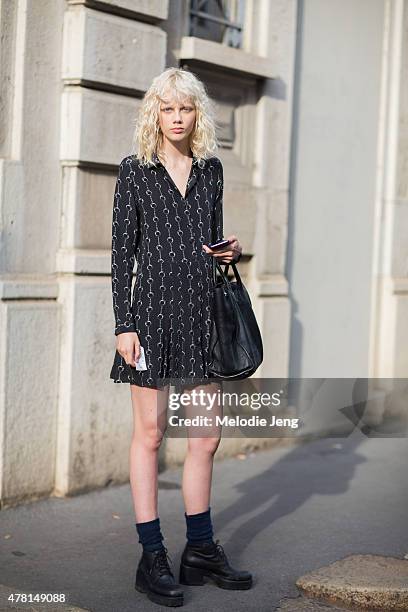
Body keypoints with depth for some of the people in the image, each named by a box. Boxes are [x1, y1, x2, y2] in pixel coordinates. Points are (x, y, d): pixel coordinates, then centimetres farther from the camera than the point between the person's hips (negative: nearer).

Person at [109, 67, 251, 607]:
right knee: (150, 434, 1)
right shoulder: (135, 169, 1)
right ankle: (152, 558, 10)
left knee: (206, 437, 7)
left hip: (202, 311, 5)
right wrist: (123, 324, -8)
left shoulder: (211, 168, 13)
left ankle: (201, 551, 20)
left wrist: (230, 251, -1)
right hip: (154, 310, -4)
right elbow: (122, 251, -2)